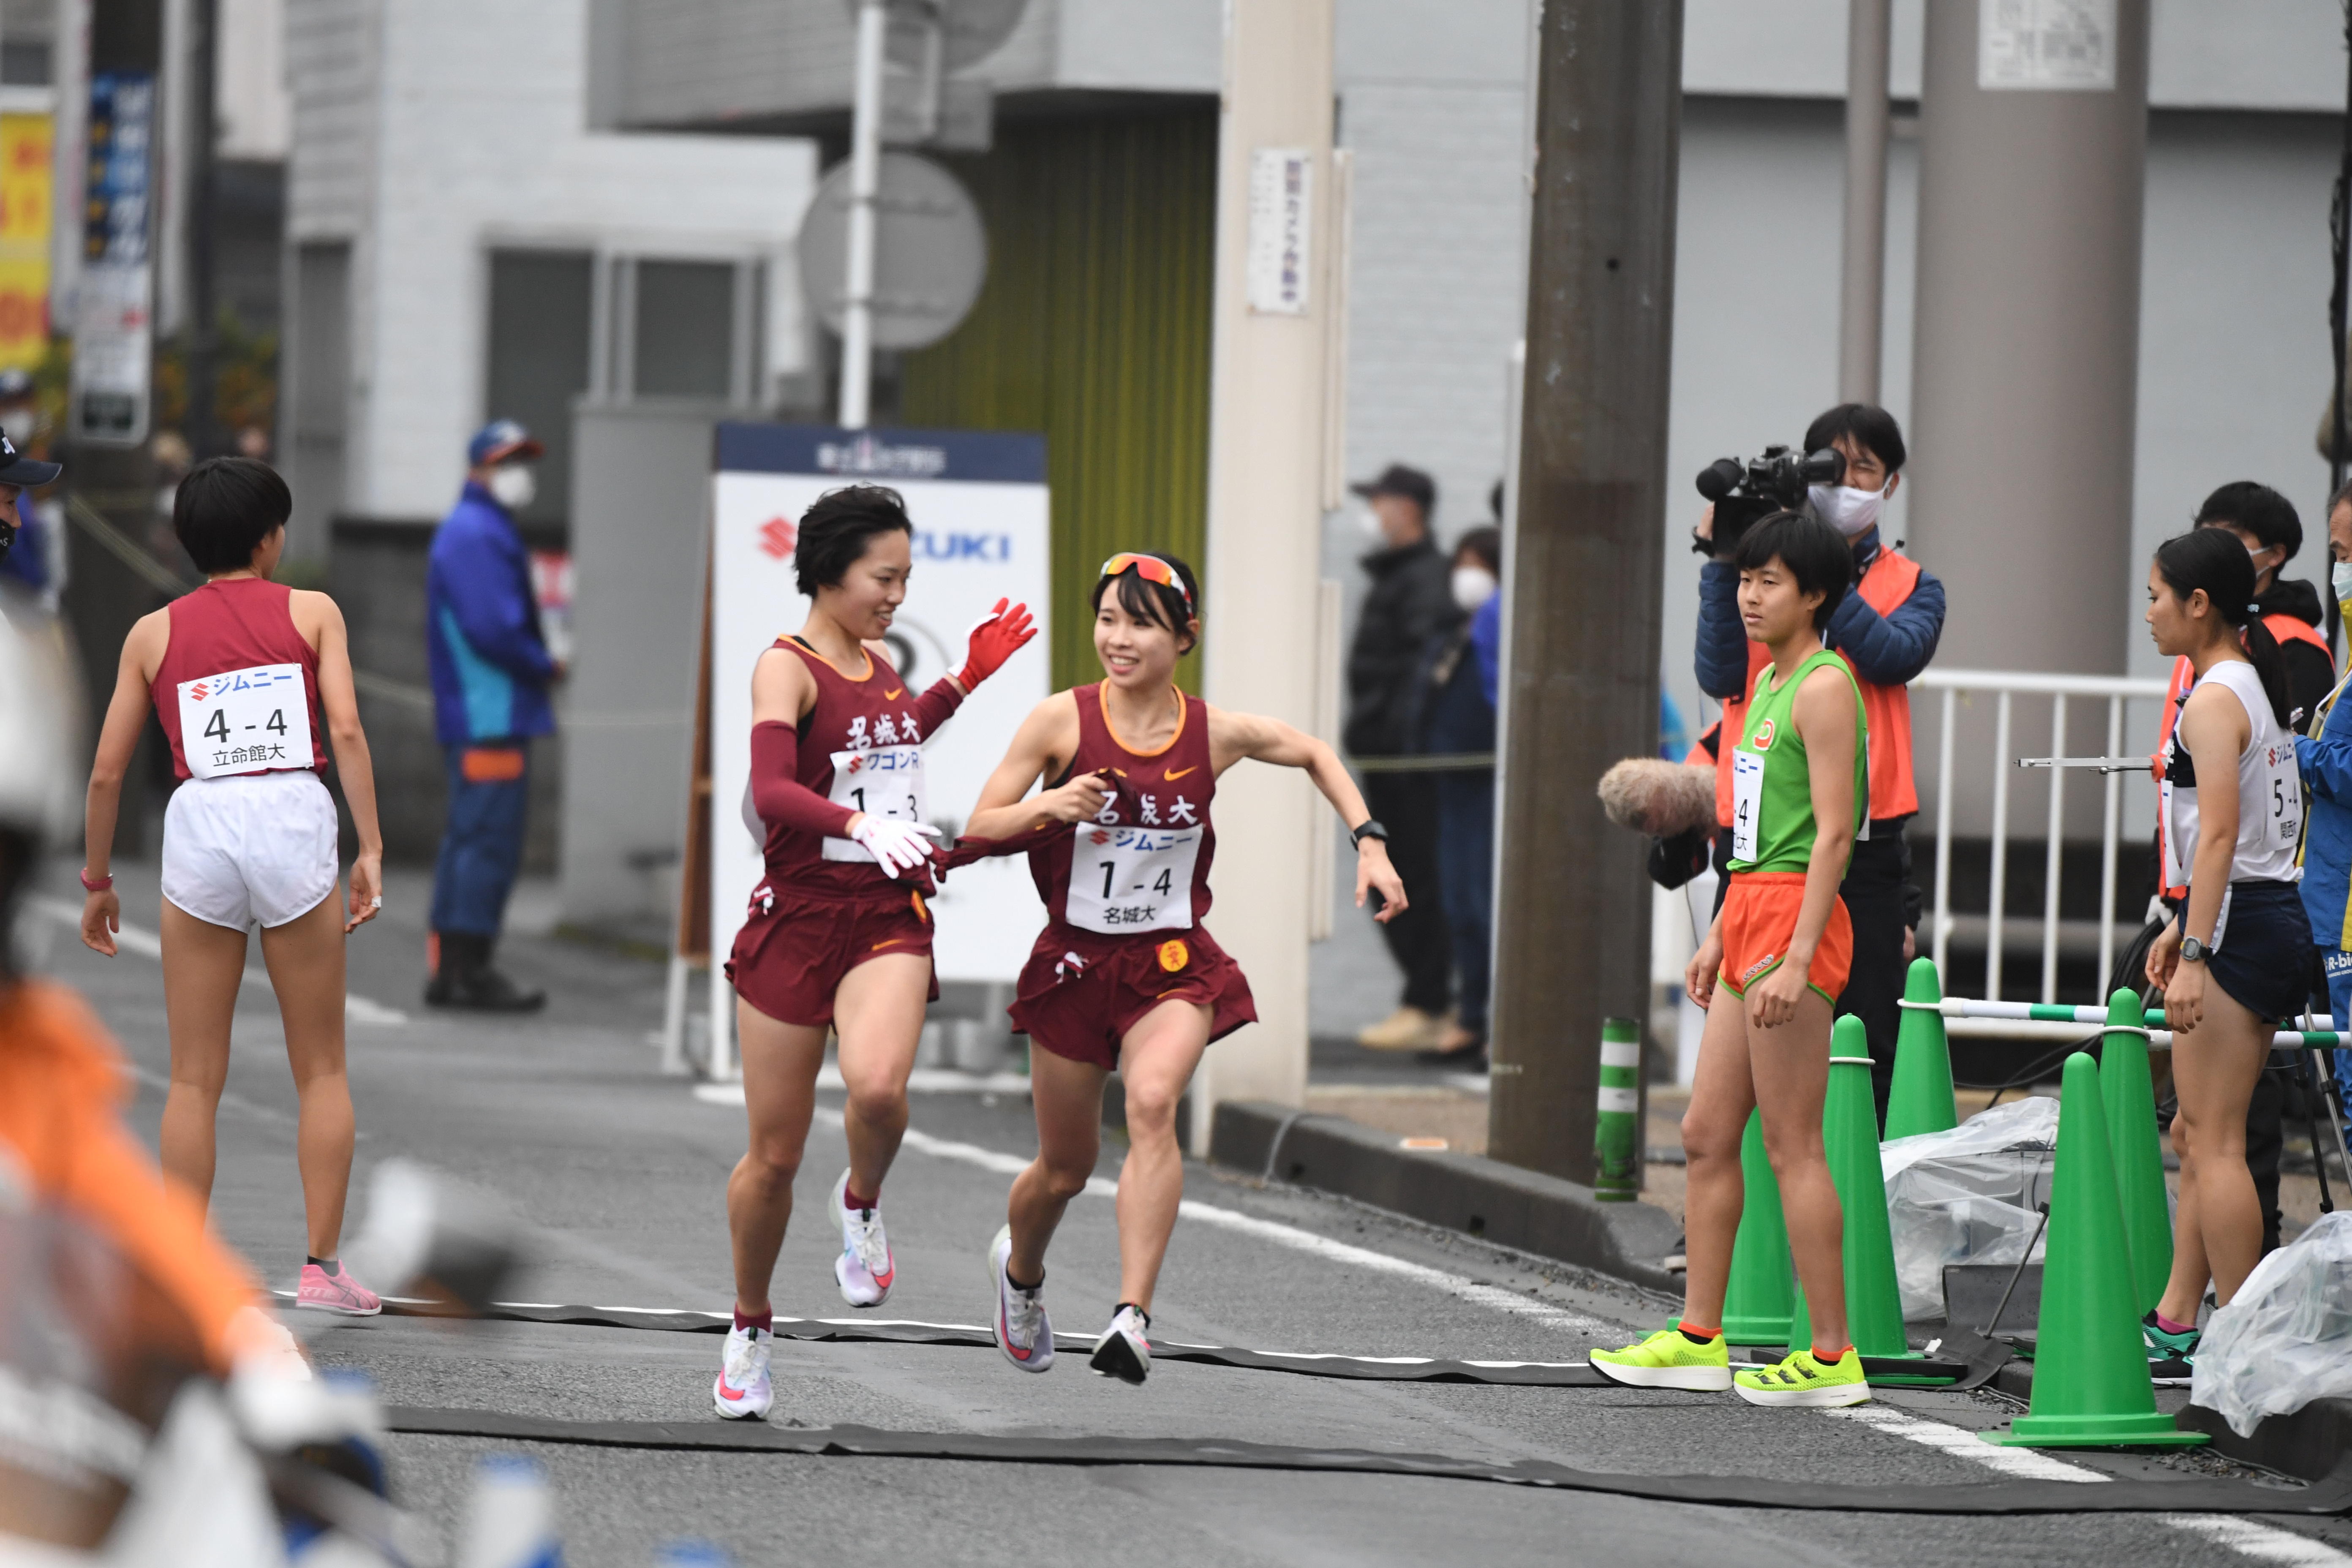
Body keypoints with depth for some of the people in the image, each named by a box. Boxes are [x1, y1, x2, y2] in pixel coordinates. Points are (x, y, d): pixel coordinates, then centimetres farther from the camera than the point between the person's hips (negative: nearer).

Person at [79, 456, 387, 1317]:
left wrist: (97, 881, 19)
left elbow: (107, 772, 9)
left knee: (195, 1079, 8)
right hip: (294, 824, -1)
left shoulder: (153, 633, 11)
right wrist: (370, 850, -7)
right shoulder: (312, 614, 7)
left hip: (200, 827, 1)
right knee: (321, 1068, 10)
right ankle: (321, 1269, 9)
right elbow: (346, 730, -7)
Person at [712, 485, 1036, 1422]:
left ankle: (861, 1204, 4)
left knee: (878, 1085, -28)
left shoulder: (881, 665, 11)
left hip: (888, 920, 4)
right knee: (774, 1155, 4)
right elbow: (772, 790, -26)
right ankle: (749, 1330, 26)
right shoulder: (787, 667, -9)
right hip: (798, 916, -4)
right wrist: (861, 823, -42)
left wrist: (966, 680, 26)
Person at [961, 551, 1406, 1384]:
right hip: (1076, 959, 0)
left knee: (1152, 1102, -29)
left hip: (1173, 963, 0)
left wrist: (1369, 844, 5)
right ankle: (1019, 1269, 47)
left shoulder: (1216, 733, -5)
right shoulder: (1062, 720, -9)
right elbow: (979, 832, -7)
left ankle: (1133, 1318, -33)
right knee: (1064, 1167, 11)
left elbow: (1315, 755, 15)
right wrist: (1047, 807, -26)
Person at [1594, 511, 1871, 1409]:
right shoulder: (1770, 684, 18)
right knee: (1707, 1135, 12)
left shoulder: (1824, 688, -12)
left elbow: (1833, 830, -18)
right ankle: (1698, 1339, 18)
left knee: (1792, 1146, -7)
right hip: (1750, 914, 10)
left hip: (1795, 920, -10)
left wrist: (1797, 957, -22)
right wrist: (1720, 936, 23)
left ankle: (1832, 1358, -4)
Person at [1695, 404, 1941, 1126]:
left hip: (1864, 833, -1)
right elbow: (1722, 674, -4)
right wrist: (1723, 563, -8)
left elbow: (1892, 655, -11)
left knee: (1863, 1042, -1)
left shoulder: (1910, 585, 10)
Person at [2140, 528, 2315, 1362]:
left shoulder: (2213, 702, -14)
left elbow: (2219, 834, -22)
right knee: (2197, 1135, 15)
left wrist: (2194, 956, -26)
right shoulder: (2255, 688, 16)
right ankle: (2175, 1320, 19)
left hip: (2240, 926, -10)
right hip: (2277, 922, 10)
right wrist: (2183, 929, 26)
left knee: (2214, 1141, -8)